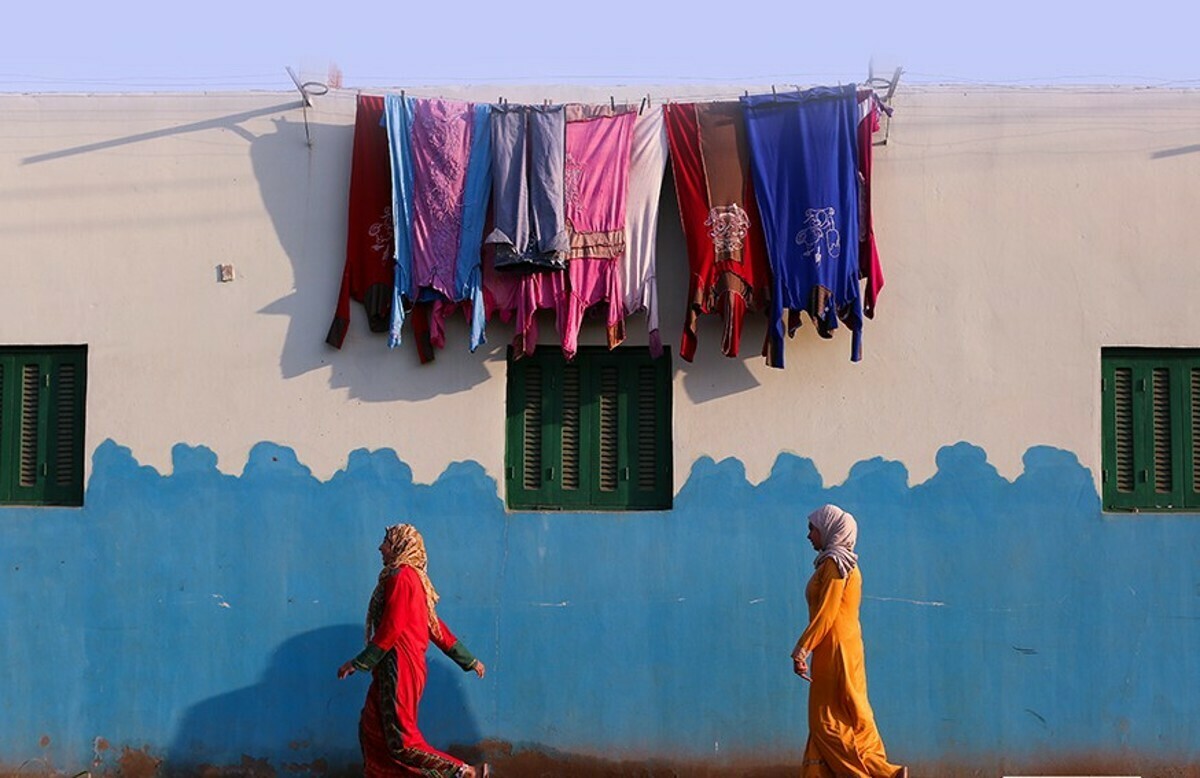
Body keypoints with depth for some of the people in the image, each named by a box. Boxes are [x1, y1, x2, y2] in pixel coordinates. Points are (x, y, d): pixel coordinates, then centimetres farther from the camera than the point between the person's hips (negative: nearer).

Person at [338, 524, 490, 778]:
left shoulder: (400, 577, -13)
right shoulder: (413, 578, 16)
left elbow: (391, 629, -19)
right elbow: (435, 626, 18)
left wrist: (359, 663, -16)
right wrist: (469, 660, 20)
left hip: (399, 669, -10)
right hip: (398, 668, 10)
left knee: (401, 739, -9)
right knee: (372, 729, 14)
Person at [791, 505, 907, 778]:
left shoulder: (835, 563, -12)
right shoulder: (844, 563, 17)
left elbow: (826, 613, -19)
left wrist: (801, 651, -19)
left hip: (835, 652, -10)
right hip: (842, 650, 10)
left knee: (830, 723, -6)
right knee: (824, 723, 8)